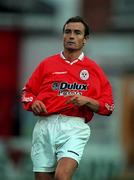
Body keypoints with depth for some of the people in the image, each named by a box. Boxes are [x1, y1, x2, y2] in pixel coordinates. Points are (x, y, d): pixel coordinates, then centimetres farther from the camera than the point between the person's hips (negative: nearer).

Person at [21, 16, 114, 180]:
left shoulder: (93, 69, 11)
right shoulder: (47, 64, 14)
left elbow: (108, 106, 9)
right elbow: (27, 92, 18)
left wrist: (87, 101, -8)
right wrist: (33, 103, -3)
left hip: (75, 127, -2)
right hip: (45, 125, 2)